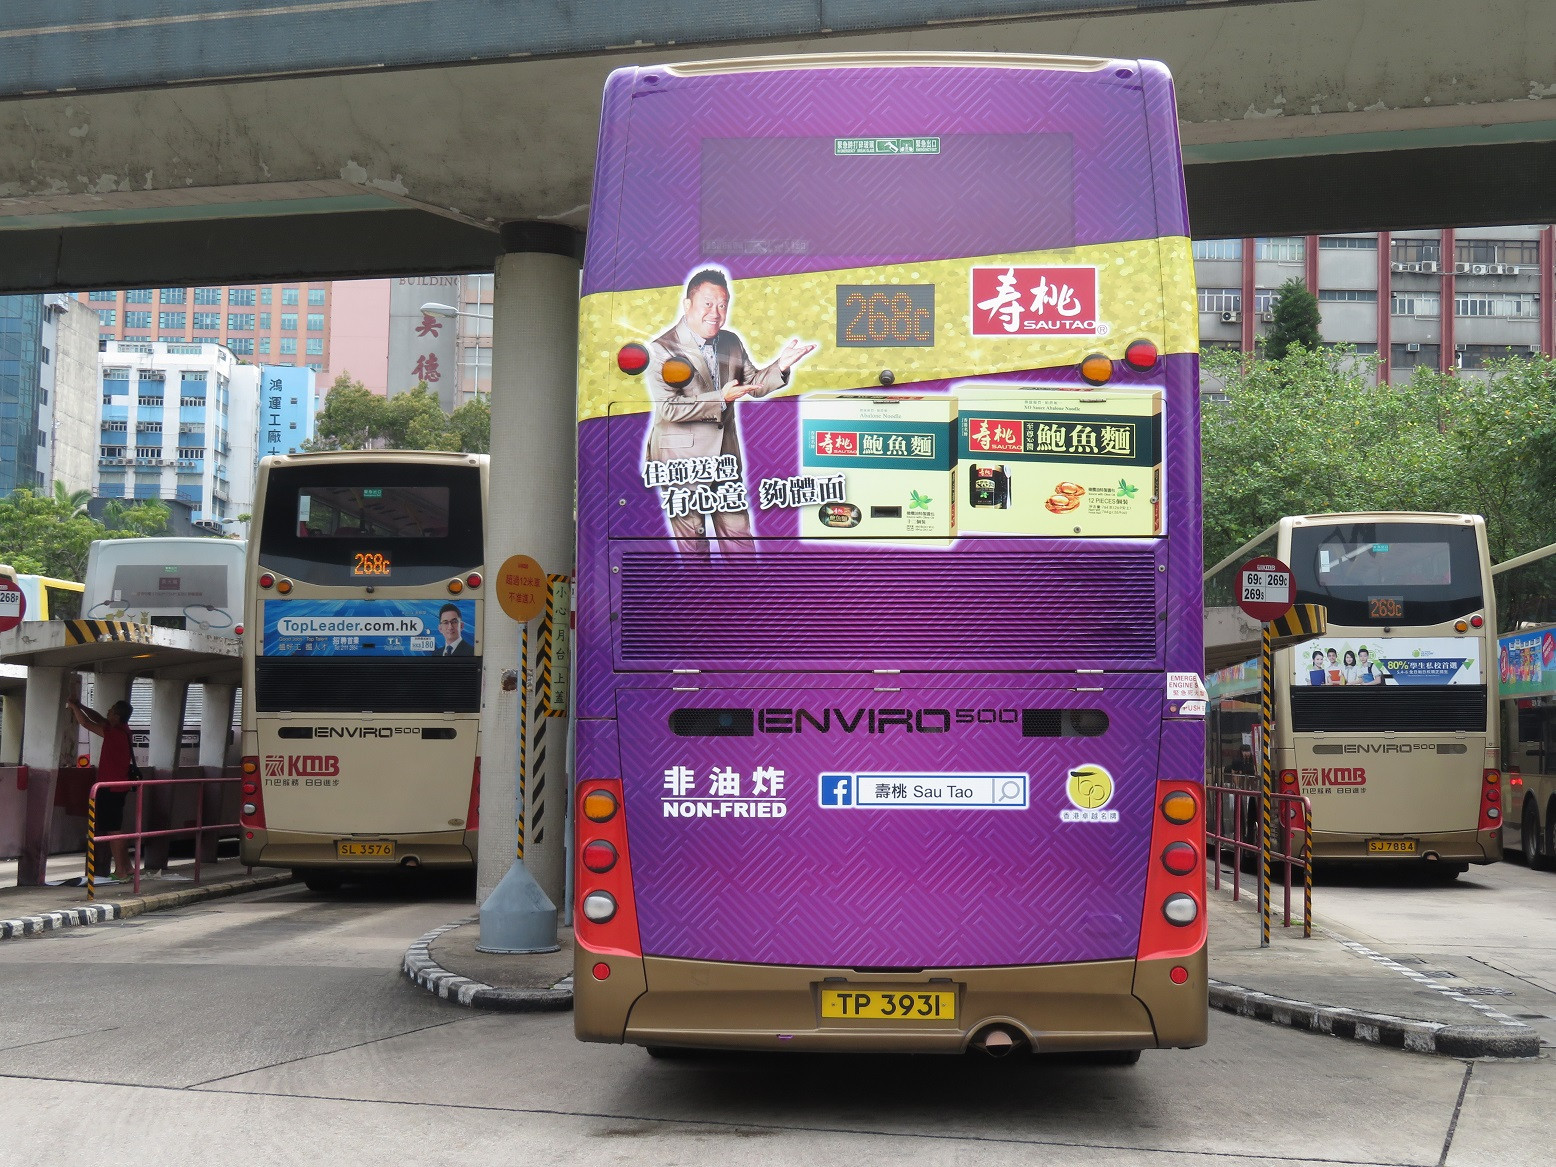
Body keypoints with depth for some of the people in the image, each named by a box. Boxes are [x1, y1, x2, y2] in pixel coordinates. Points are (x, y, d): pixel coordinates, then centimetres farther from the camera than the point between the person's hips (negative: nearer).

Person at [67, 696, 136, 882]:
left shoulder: (115, 733, -20)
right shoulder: (122, 730, 7)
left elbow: (86, 723, -17)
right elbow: (99, 719, 21)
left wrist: (73, 706, -5)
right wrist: (80, 706, 12)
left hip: (111, 788, -10)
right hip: (118, 788, 10)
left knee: (113, 830, -5)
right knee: (116, 828, 17)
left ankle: (120, 871, -4)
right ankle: (127, 867, 21)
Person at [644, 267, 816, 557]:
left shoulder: (732, 343, 8)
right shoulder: (663, 349, -13)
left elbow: (754, 384, 16)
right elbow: (668, 407, -21)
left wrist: (779, 366, -3)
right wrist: (721, 399, -24)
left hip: (725, 454, 5)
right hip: (682, 458, -5)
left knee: (739, 533, 9)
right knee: (692, 539, 7)